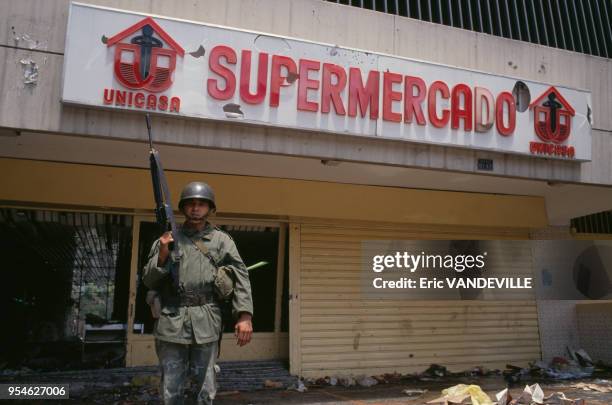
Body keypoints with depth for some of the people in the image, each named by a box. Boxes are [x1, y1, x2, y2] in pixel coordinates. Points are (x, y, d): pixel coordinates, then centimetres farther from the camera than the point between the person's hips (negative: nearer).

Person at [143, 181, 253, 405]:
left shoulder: (221, 240, 7)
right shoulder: (168, 239, 11)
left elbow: (240, 276, -1)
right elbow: (148, 281, 11)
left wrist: (244, 315, -13)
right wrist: (162, 255, -6)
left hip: (206, 322, -1)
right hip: (171, 321, 1)